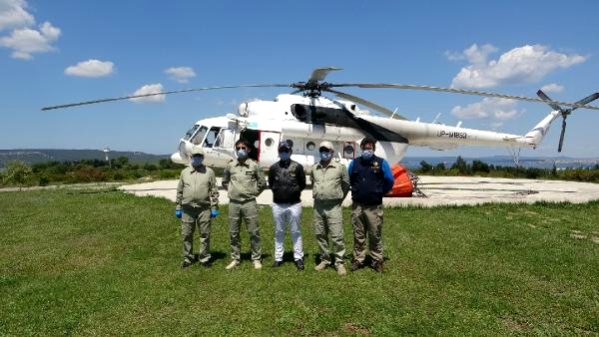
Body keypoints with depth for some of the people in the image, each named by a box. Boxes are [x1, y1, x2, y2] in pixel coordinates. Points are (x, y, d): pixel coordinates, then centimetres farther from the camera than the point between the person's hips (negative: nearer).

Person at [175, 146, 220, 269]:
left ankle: (205, 258, 16)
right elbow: (179, 191, 13)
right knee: (186, 235, 7)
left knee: (205, 234, 3)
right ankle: (188, 258, 21)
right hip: (187, 209, 2)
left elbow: (214, 191, 3)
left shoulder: (209, 172, 5)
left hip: (204, 208, -2)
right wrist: (178, 207, 9)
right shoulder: (185, 172, 11)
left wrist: (214, 207, -3)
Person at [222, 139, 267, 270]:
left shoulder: (254, 165, -1)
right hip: (234, 203, 3)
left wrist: (254, 192, 3)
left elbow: (262, 183, 6)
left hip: (249, 203, -2)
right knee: (233, 233, 9)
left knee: (254, 232, 2)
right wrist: (231, 190, 9)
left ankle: (256, 259, 14)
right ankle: (235, 258, 22)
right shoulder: (230, 166, 6)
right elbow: (225, 182, 20)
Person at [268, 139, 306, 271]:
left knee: (296, 232, 5)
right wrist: (277, 190, 4)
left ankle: (298, 258, 14)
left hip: (294, 204, -2)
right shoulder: (274, 167, 4)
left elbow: (302, 184, 5)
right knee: (279, 232, 10)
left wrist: (294, 190, -3)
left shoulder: (297, 167, -2)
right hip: (278, 204, 2)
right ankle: (278, 258, 19)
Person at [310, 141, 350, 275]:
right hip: (318, 206, 4)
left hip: (334, 207, -4)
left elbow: (346, 185, 6)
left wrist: (339, 198, 10)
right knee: (320, 235, 10)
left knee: (337, 236, -4)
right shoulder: (314, 168, 8)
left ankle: (339, 262, 7)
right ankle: (325, 260, 24)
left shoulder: (340, 167, -4)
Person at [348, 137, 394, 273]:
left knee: (375, 236, 6)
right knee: (358, 236, 11)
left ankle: (377, 261, 18)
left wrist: (379, 193, 10)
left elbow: (389, 181, 4)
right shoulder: (354, 163, 4)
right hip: (357, 206, 2)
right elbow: (349, 180, 18)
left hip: (374, 207, -2)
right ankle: (358, 259, 21)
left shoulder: (381, 163, -4)